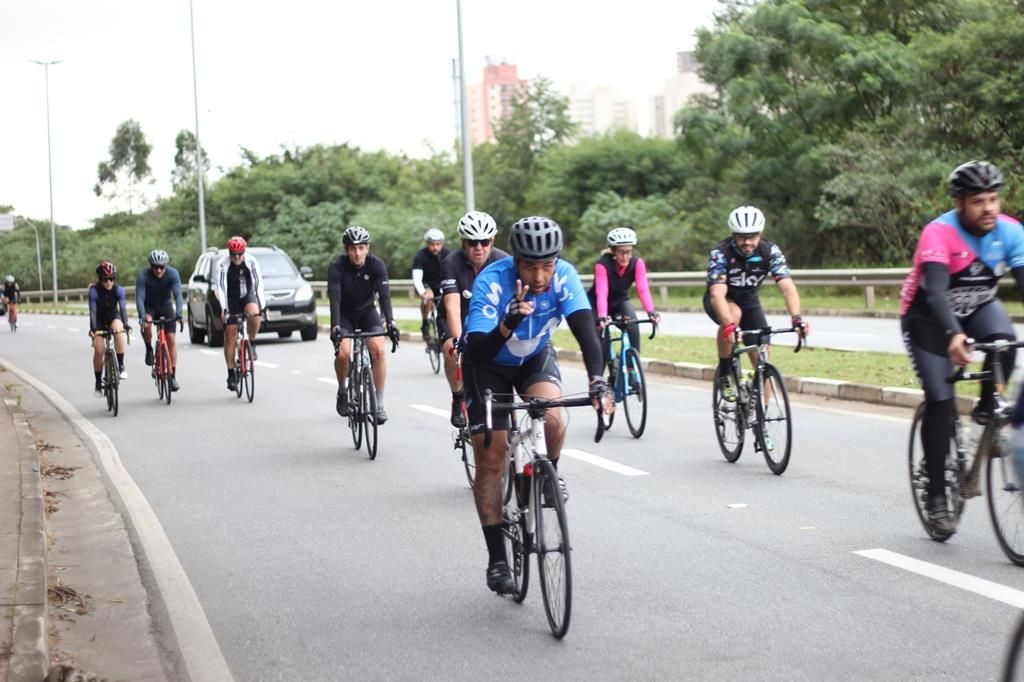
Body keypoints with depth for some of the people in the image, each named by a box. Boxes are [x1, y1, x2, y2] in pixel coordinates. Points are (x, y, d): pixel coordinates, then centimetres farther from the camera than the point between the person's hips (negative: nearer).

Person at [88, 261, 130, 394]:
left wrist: (125, 324, -42)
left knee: (118, 330, -35)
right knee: (98, 350, -14)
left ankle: (121, 366, -28)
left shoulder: (118, 289, -19)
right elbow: (93, 311, -29)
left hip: (113, 317, 0)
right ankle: (98, 383, 3)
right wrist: (92, 328, -42)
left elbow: (123, 307, -27)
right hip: (99, 320, 0)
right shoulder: (94, 291, -23)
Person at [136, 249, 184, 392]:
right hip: (149, 306, -1)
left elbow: (178, 294, -32)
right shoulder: (143, 276, -26)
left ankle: (173, 376, -5)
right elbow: (140, 297, -33)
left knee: (171, 339, -9)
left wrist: (178, 313, -48)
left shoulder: (173, 274, -25)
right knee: (146, 323, -35)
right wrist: (142, 316, -49)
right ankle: (149, 350, -8)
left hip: (166, 306, 1)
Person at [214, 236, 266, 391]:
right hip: (230, 300, -1)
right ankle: (231, 374, 1)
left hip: (248, 296, 1)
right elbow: (220, 287, -21)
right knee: (230, 336, -6)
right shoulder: (222, 264, -18)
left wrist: (263, 306, -23)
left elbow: (258, 284, -15)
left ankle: (252, 343, -9)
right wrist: (223, 309, -30)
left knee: (254, 314, -35)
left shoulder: (251, 262, -14)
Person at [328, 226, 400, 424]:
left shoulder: (376, 265, -21)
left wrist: (390, 322, -44)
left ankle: (379, 405, -11)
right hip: (344, 314, -1)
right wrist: (335, 326, -48)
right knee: (343, 352, -23)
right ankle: (342, 391, 6)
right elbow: (334, 299, -34)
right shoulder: (337, 267, -25)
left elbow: (384, 295, -30)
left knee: (378, 350, -20)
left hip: (367, 311, 1)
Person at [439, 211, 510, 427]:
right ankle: (458, 399, -6)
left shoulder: (503, 262, -22)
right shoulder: (451, 263, -25)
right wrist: (457, 340, -50)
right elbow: (452, 305, -35)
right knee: (452, 351, -30)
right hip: (456, 319, -2)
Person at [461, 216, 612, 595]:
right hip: (488, 364, -2)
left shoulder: (564, 276, -26)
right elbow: (476, 351, -41)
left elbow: (585, 329, -36)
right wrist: (508, 325, -59)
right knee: (490, 458, -7)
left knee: (552, 418, -29)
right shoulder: (492, 282, -34)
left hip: (535, 357, 2)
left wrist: (596, 380, -51)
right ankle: (497, 559, 3)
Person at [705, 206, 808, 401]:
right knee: (733, 314, -37)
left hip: (749, 301, 3)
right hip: (723, 302, -3)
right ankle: (724, 373, -19)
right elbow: (718, 294, -43)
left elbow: (787, 287, -33)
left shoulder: (770, 251, -23)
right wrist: (729, 325, -59)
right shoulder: (721, 253, -31)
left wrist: (796, 318, -50)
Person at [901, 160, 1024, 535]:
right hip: (928, 318, -4)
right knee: (940, 401, -13)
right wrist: (954, 335, -59)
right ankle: (936, 495, -1)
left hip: (979, 305, 4)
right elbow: (935, 291, -42)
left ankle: (987, 408, -1)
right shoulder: (939, 233, -31)